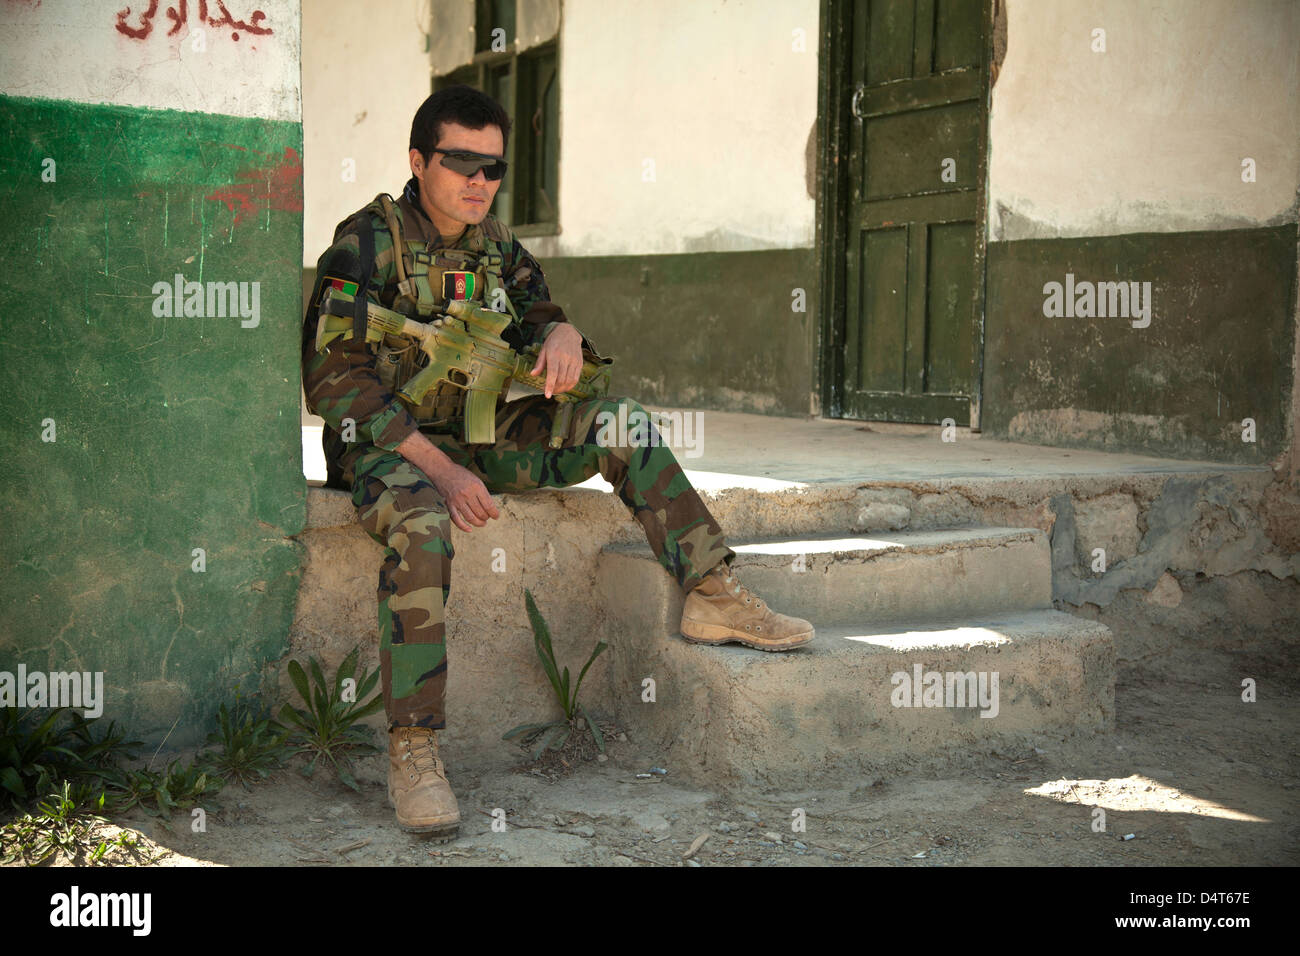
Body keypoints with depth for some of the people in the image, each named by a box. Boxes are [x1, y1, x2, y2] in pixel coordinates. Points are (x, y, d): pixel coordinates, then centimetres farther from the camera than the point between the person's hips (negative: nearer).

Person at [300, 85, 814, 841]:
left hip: (476, 435, 6)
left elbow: (543, 317, 13)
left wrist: (563, 337, -16)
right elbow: (335, 379, -18)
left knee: (615, 422, -10)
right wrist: (439, 470, -26)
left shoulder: (496, 248, 7)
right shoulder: (368, 244, -12)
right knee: (422, 532, -38)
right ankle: (413, 752, -29)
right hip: (387, 442, -6)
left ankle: (714, 598, -7)